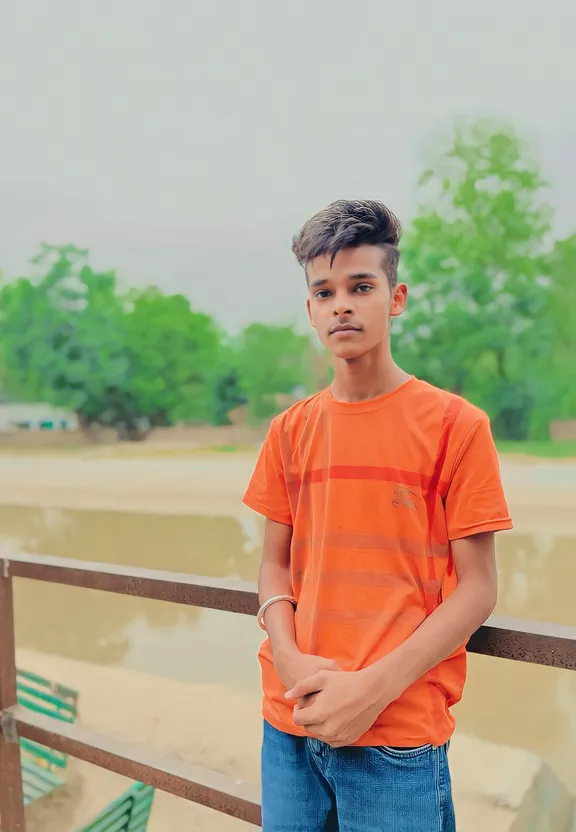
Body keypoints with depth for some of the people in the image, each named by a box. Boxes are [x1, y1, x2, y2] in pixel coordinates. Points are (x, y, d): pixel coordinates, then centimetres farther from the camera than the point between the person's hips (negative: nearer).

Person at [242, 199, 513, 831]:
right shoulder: (290, 431, 5)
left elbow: (477, 587, -7)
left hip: (398, 733, -3)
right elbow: (275, 564, 8)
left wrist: (375, 686, -15)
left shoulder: (455, 424, -7)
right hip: (290, 722, 4)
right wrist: (291, 660, -9)